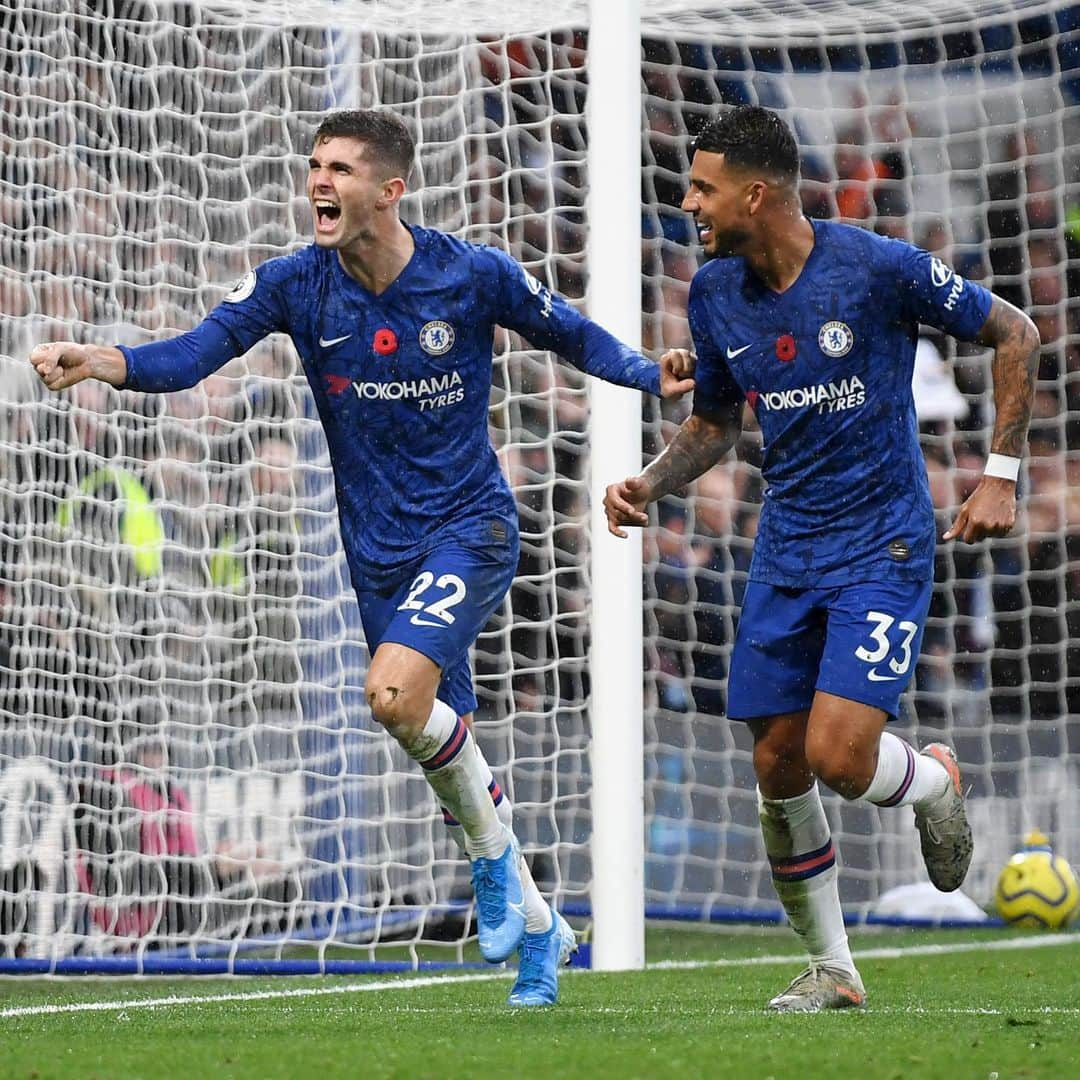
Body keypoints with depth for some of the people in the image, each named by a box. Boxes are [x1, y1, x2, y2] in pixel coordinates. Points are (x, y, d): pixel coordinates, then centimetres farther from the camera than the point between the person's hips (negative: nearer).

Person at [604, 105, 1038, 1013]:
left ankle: (934, 783, 18)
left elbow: (1015, 335, -4)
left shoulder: (878, 268, -16)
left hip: (884, 546, -5)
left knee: (838, 755, -18)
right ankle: (832, 970, 17)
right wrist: (650, 485, -2)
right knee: (779, 767, 2)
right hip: (786, 551, 6)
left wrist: (1000, 475, -7)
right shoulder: (715, 294, 1)